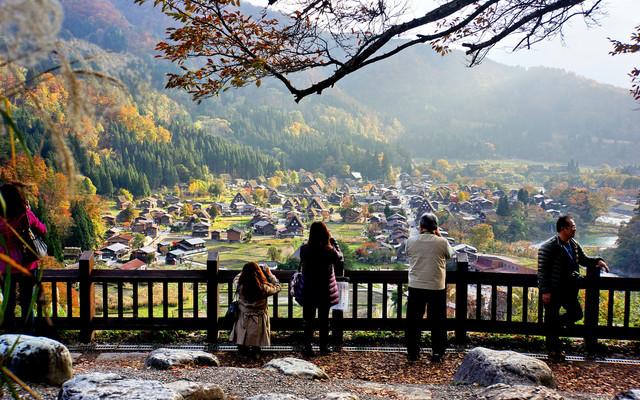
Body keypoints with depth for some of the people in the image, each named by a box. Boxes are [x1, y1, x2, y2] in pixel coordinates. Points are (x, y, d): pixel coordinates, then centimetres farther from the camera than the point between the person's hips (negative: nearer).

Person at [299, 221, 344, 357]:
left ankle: (308, 347, 18)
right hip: (325, 291, 0)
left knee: (308, 320, 13)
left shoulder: (304, 249, -17)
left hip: (308, 291, 0)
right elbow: (340, 258, 4)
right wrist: (333, 242, 6)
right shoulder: (330, 251, -17)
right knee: (324, 320, 17)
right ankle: (324, 347, 27)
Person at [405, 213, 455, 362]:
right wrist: (439, 236, 11)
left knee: (414, 321, 12)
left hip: (415, 287, 1)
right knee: (437, 322, 13)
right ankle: (437, 353, 19)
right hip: (437, 288, -1)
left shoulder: (411, 241, -5)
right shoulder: (442, 242, -9)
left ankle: (413, 353, 19)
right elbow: (450, 254, 11)